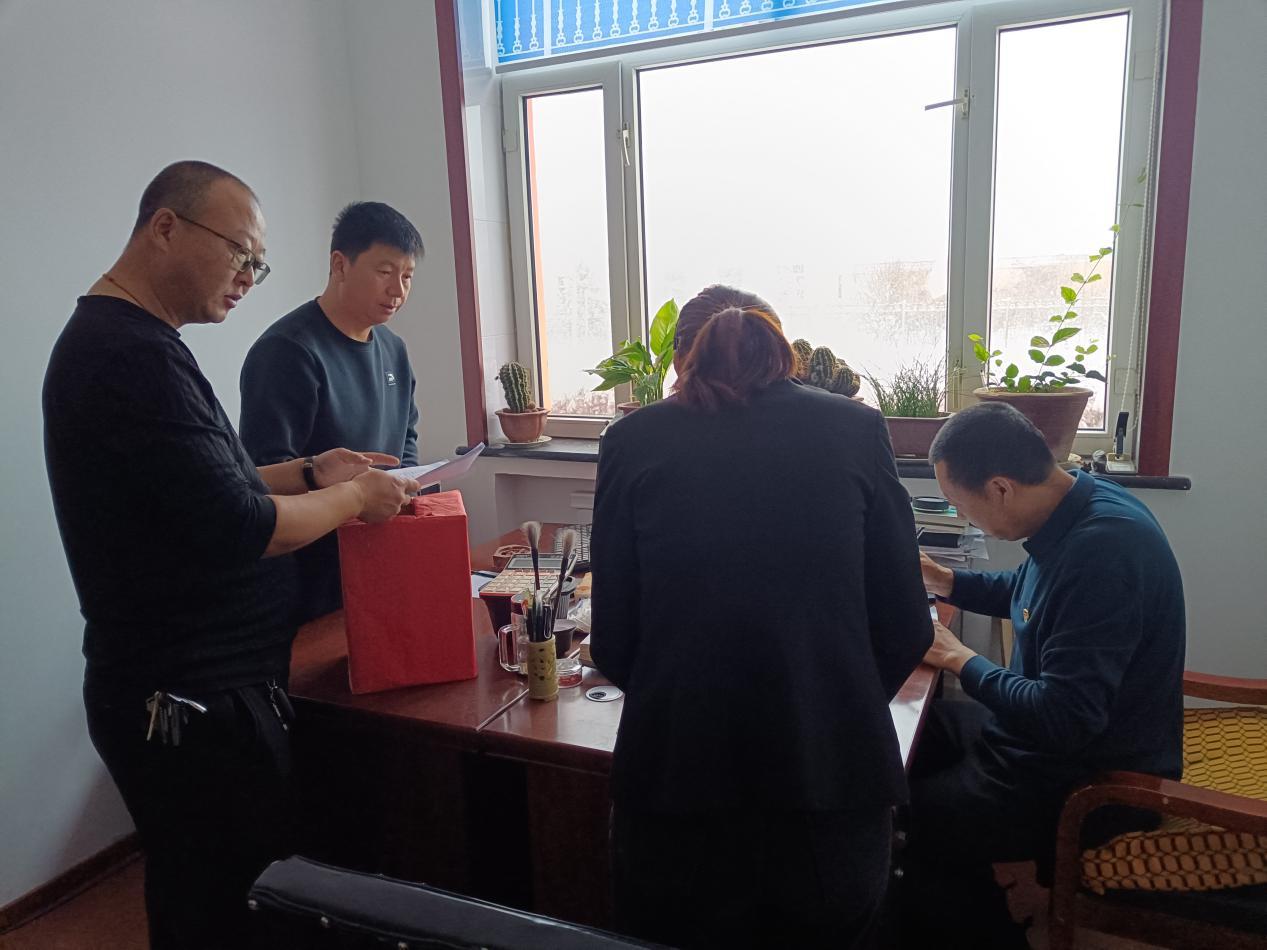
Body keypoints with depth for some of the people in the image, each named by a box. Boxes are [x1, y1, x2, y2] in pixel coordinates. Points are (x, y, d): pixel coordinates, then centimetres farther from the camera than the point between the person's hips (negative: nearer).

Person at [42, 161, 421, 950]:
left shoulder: (130, 342, 13)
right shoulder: (131, 355, -21)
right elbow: (236, 529, -27)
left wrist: (309, 472, 7)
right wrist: (352, 498, -11)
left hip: (188, 691, 10)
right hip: (193, 706, -10)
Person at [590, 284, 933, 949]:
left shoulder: (633, 440, -1)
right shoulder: (856, 428, 1)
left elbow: (612, 641, 0)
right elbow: (906, 626, 2)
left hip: (677, 772, 0)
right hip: (830, 769, 1)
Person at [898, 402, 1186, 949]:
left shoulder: (1102, 549, -31)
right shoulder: (1076, 511, -1)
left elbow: (1065, 720, -31)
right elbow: (1025, 593, 20)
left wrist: (961, 661, -18)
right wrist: (944, 581, 7)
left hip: (1093, 783, -10)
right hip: (1053, 733, 10)